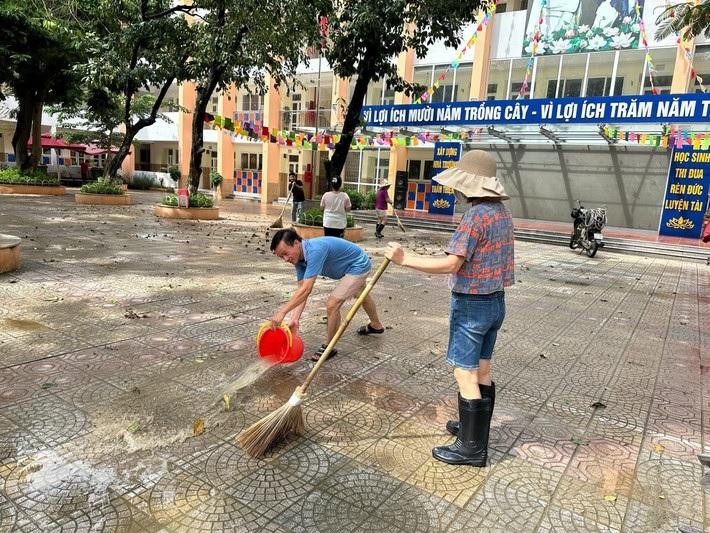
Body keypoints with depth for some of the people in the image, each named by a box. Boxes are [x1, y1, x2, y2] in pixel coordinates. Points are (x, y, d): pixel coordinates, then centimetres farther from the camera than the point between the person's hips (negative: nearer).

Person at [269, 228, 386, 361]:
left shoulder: (315, 251, -38)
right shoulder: (299, 258, -11)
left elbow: (306, 290, -43)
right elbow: (301, 291, -13)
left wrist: (282, 311, -43)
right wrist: (294, 319, -24)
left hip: (358, 266, -10)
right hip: (355, 266, 10)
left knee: (332, 304, -17)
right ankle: (376, 326, 60)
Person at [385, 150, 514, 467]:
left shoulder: (476, 216, -20)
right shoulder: (501, 212, 10)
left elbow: (451, 264, -26)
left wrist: (405, 259, -21)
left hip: (471, 304, -9)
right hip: (496, 301, 10)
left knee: (465, 373, -1)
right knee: (482, 369, 17)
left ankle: (472, 447, 9)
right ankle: (475, 429, 32)